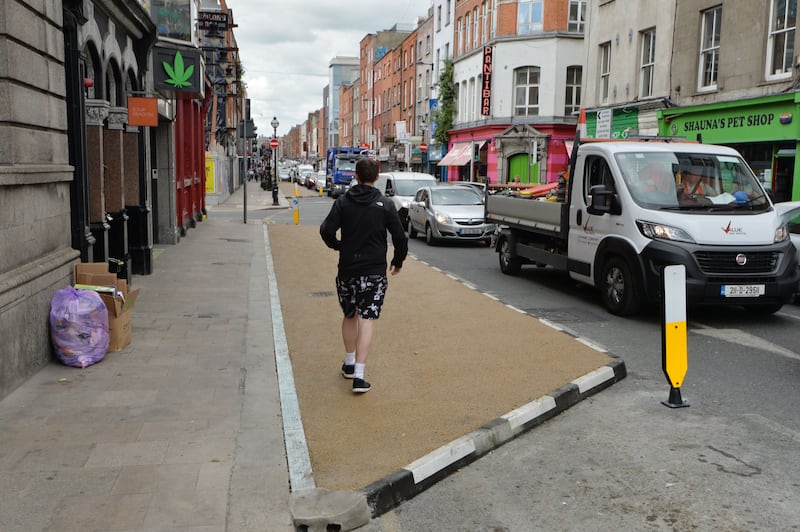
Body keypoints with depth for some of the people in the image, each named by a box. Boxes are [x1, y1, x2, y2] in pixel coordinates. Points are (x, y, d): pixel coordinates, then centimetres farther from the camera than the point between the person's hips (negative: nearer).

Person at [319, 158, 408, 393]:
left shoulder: (343, 201, 0)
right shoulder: (385, 204, -3)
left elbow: (326, 230, -9)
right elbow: (400, 237, -5)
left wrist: (338, 246, 11)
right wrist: (398, 261, 12)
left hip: (347, 269, 2)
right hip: (374, 271, -2)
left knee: (349, 316, 20)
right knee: (366, 320, -3)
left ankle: (349, 363, 32)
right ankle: (358, 374, -10)